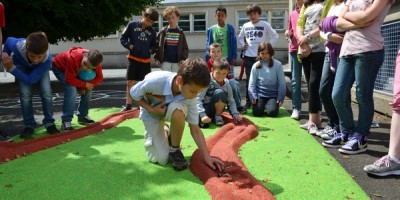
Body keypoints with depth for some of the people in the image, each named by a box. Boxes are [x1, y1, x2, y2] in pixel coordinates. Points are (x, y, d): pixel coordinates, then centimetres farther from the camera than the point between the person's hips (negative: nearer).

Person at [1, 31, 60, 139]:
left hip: (40, 68, 0)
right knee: (25, 94, -16)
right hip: (21, 66, 1)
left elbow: (30, 80, -37)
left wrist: (11, 68, -38)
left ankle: (49, 123, -1)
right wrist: (5, 54, -15)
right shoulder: (18, 46, -42)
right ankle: (29, 125, -3)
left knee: (47, 93, -17)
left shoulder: (47, 59, -43)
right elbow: (9, 40, -14)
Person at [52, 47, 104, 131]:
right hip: (60, 67, -6)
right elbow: (70, 79, -39)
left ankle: (82, 116, 13)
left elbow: (99, 78, -19)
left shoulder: (94, 62, -28)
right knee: (71, 90, -26)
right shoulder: (73, 58, -44)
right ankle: (66, 121, -20)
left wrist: (85, 86, -28)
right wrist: (85, 84, -34)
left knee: (87, 90, -5)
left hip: (76, 71, 6)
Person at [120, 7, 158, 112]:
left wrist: (151, 50, -5)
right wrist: (129, 46, -13)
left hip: (146, 61, 2)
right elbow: (122, 38, 1)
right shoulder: (132, 25, -2)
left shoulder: (152, 31, 5)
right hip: (133, 59, -1)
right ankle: (128, 106, 13)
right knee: (130, 82, 3)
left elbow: (154, 45, 14)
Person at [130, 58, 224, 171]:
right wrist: (152, 109, -30)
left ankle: (175, 150, -12)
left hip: (171, 109, 2)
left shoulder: (189, 97, -28)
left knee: (178, 110, -39)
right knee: (160, 159, -12)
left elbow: (195, 129, -22)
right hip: (151, 113, -1)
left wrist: (207, 157, -26)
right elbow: (134, 94, -17)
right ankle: (164, 133, 23)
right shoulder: (155, 81, -38)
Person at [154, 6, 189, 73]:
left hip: (177, 62, 1)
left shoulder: (180, 32, 3)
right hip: (165, 61, -1)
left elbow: (185, 47, 3)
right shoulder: (163, 31, 1)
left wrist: (183, 58, -10)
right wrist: (157, 58, -4)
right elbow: (157, 45, 3)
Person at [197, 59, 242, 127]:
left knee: (220, 93, -28)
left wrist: (235, 114, -18)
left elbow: (231, 101, -1)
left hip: (215, 108, 3)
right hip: (203, 107, -2)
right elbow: (197, 99, -23)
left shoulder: (226, 84, -4)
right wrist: (202, 115, -33)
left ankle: (217, 116, -9)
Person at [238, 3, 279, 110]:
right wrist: (243, 45, 7)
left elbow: (275, 36, 1)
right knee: (249, 79, 6)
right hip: (248, 56, 3)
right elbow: (240, 37, 24)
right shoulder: (245, 26, 9)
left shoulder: (265, 24, -1)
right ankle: (248, 101, 14)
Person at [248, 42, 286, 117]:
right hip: (260, 94, 1)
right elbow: (252, 83, 1)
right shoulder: (256, 66, -3)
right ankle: (263, 105, 18)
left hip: (273, 95, -1)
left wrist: (280, 98, -8)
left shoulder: (277, 65, -6)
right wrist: (253, 97, -9)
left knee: (272, 112, -20)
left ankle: (268, 105, 15)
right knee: (257, 112, -16)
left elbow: (282, 83, -4)